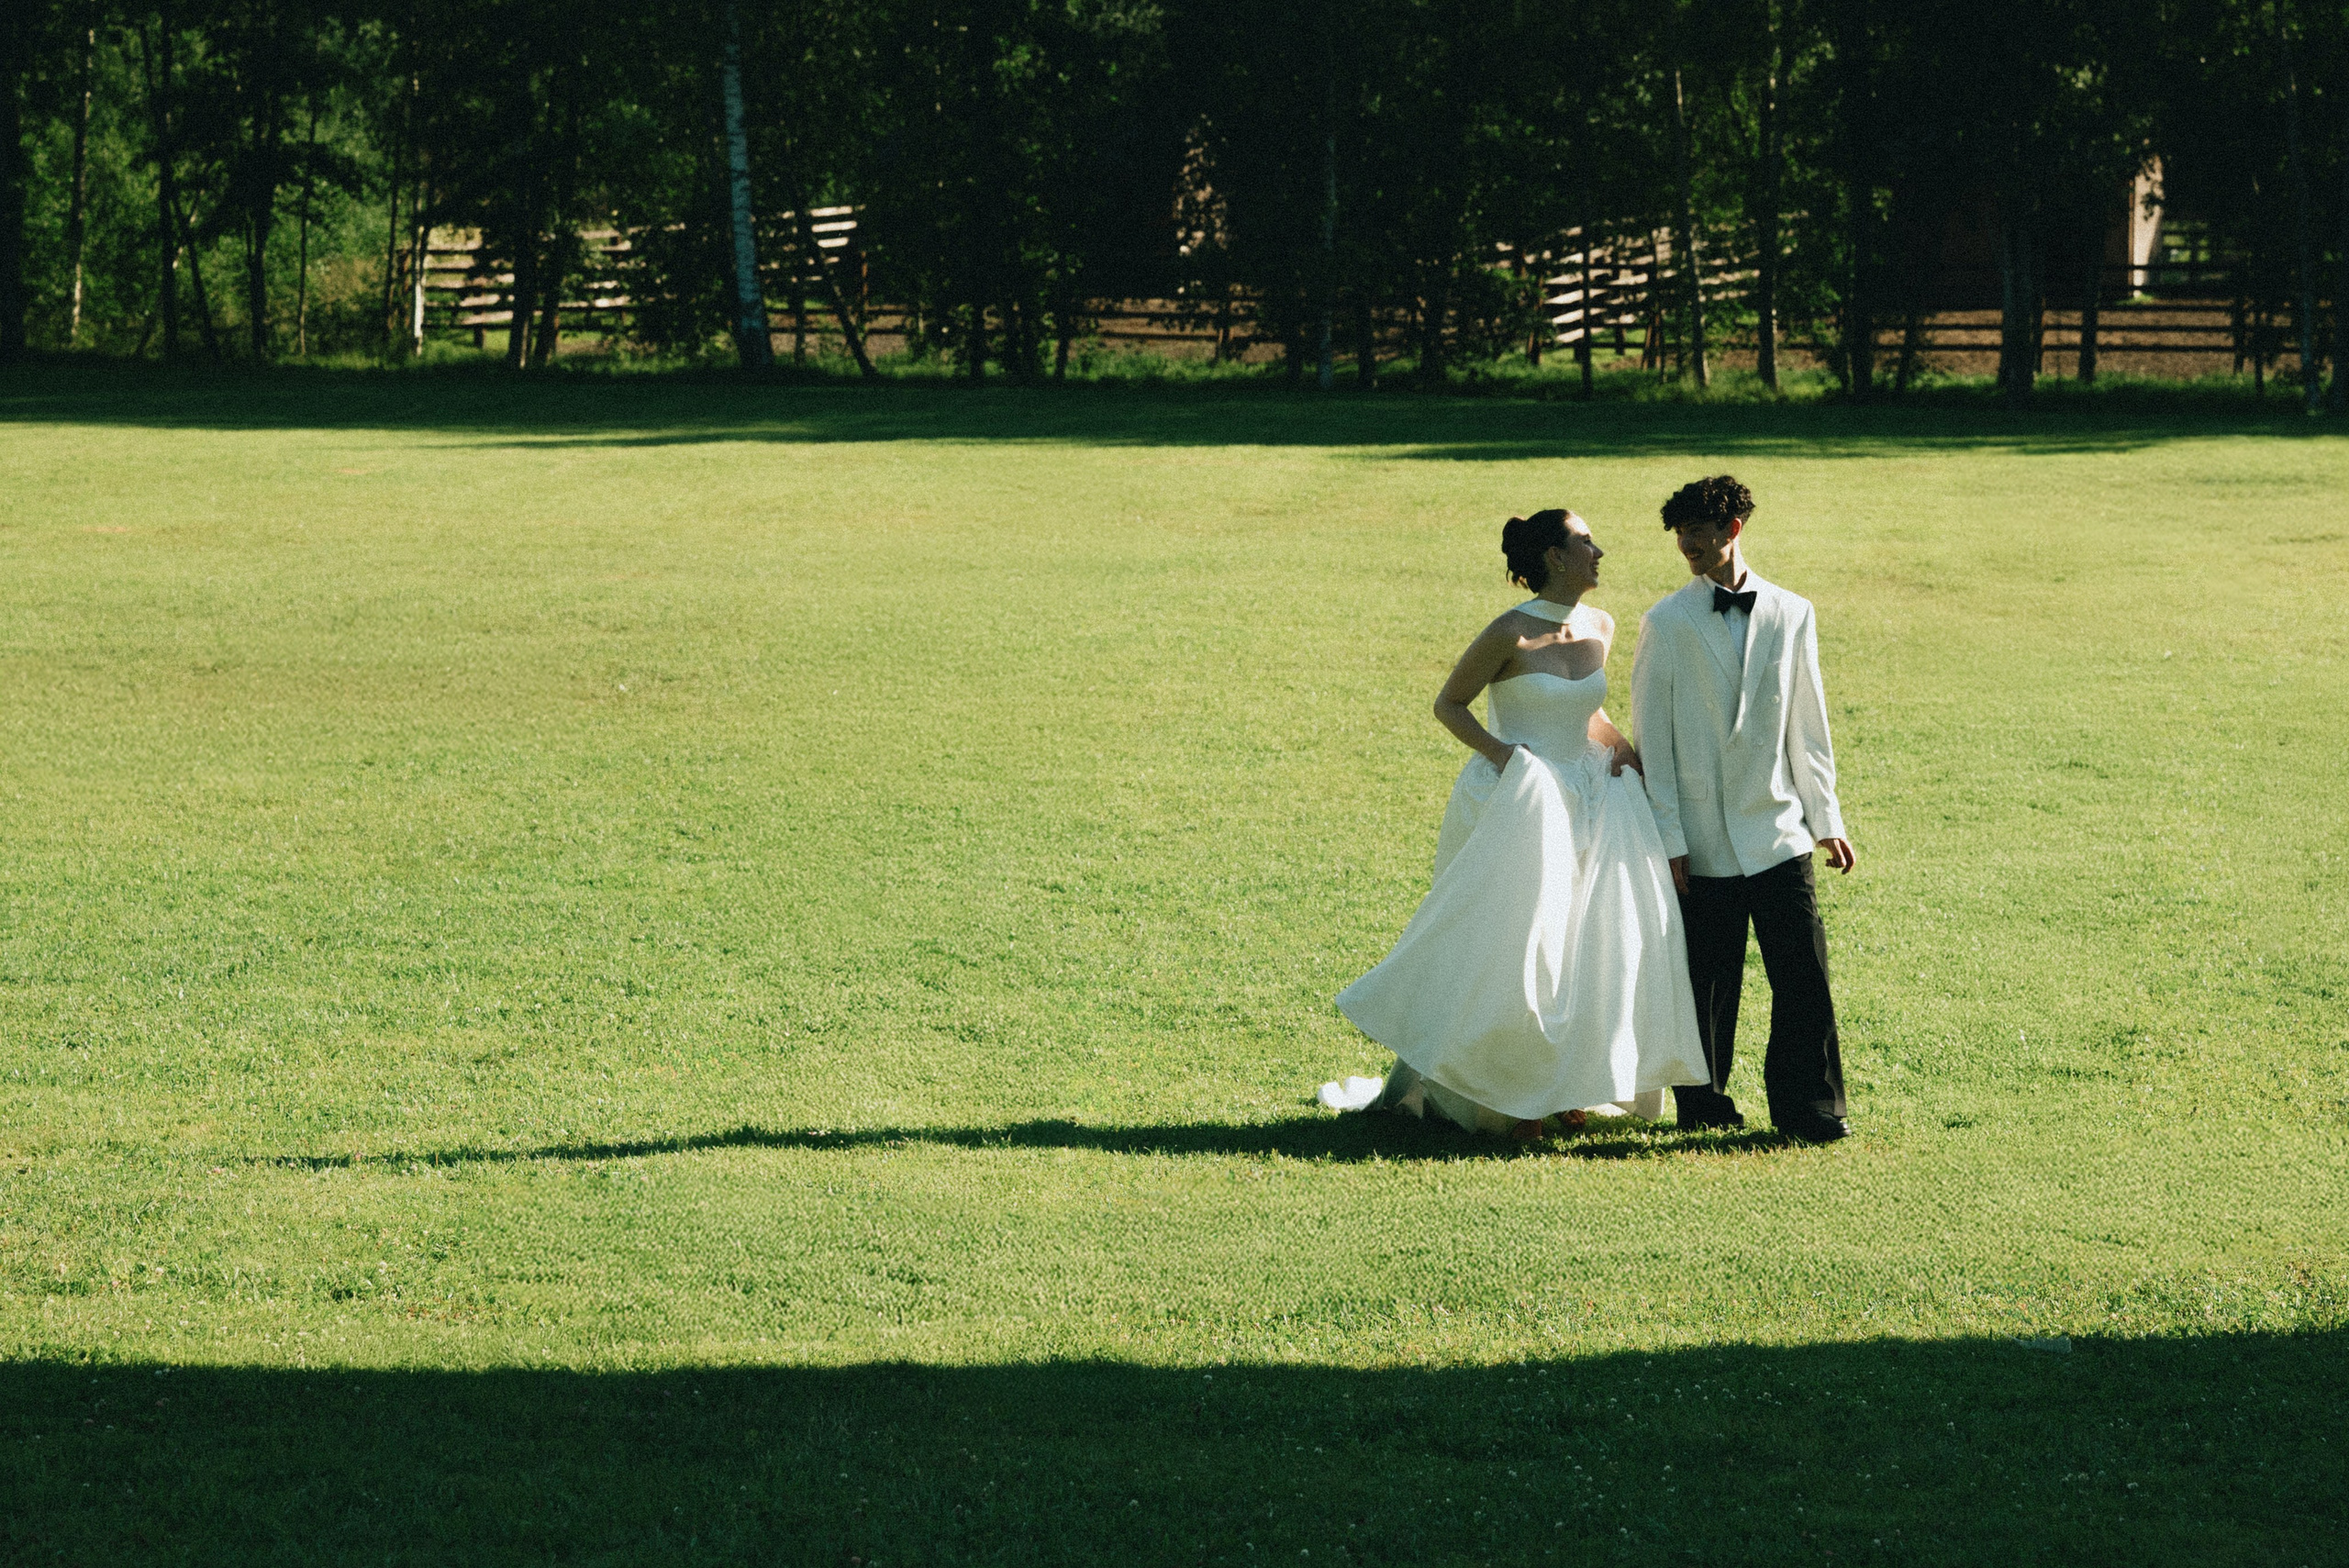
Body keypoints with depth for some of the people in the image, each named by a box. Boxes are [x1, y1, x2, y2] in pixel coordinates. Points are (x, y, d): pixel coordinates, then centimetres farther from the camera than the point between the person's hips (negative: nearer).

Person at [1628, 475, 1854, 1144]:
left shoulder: (1791, 615, 6)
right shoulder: (1668, 624, -2)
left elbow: (1807, 727, 12)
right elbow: (1651, 736, -1)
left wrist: (1826, 818, 10)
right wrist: (1668, 838, -5)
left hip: (1778, 831, 2)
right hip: (1704, 838, -2)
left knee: (1803, 971, -3)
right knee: (1707, 980, 3)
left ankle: (1809, 1108, 6)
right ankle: (1705, 1106, 17)